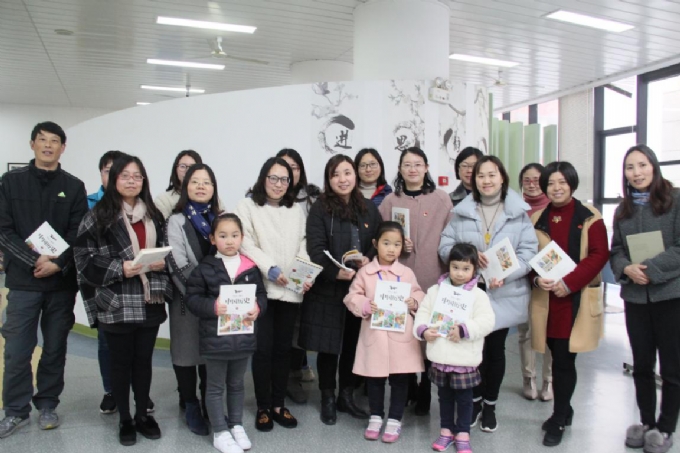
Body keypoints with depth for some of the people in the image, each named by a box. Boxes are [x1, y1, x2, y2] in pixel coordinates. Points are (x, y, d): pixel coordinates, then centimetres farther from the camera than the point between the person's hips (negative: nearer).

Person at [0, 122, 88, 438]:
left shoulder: (74, 187, 5)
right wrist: (35, 260, -15)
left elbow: (79, 235, -1)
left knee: (55, 349, 9)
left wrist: (57, 264, -15)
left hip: (62, 282, 1)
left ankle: (48, 406, 23)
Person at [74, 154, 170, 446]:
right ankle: (125, 419, 24)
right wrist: (119, 269, -20)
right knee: (121, 362, 9)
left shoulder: (154, 215, 10)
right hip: (116, 303, -4)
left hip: (149, 302, 4)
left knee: (144, 360, 13)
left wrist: (162, 263, -3)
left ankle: (143, 415, 28)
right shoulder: (98, 215, -5)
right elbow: (84, 258, -9)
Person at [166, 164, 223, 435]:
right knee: (186, 351, 6)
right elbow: (178, 266, -11)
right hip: (187, 299, -3)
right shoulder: (176, 221, -3)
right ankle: (190, 407, 22)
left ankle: (210, 405, 25)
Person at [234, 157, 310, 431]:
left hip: (291, 290, 4)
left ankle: (278, 405, 22)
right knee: (263, 349, -1)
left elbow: (302, 246, 11)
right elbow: (246, 245, -8)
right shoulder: (247, 206, 2)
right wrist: (269, 268, -18)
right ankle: (263, 408, 14)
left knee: (283, 348, 9)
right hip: (261, 288, -3)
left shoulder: (296, 210, 16)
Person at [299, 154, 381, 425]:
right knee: (328, 347, 6)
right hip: (328, 289, -3)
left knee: (353, 345, 11)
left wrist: (369, 259, -10)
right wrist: (336, 272, -26)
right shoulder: (320, 209, -4)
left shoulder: (369, 209, 8)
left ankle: (346, 396, 28)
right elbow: (316, 250, -12)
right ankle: (328, 400, 23)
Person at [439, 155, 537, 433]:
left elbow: (528, 251, -5)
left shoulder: (518, 212, 0)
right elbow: (445, 245, 2)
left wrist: (506, 274, -20)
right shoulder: (461, 211, 5)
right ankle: (474, 400, 27)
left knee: (495, 349, 11)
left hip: (504, 294, 0)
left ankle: (490, 405, 29)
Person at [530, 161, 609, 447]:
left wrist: (568, 283, -16)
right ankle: (564, 410, 32)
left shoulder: (589, 217, -2)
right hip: (545, 297, 3)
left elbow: (599, 255, -8)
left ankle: (558, 421, 13)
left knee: (564, 359, -3)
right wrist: (537, 278, -10)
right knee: (558, 357, 10)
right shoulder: (537, 219, 9)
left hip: (576, 298, -3)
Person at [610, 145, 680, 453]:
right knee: (642, 365, 13)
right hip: (635, 297, 5)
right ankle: (646, 422, 29)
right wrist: (626, 269, -11)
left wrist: (650, 269, -19)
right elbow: (615, 251, 9)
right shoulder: (623, 210, 11)